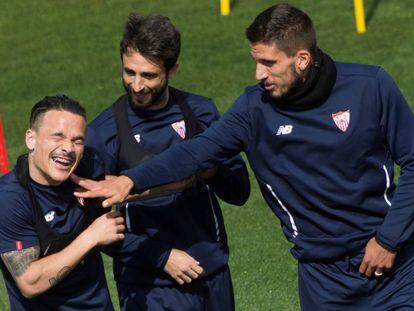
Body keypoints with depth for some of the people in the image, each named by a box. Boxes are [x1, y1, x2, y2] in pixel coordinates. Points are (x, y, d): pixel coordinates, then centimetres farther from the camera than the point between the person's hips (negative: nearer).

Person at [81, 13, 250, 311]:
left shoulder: (201, 111, 2)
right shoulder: (103, 133, -8)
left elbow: (239, 192, 7)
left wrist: (212, 172, -13)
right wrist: (161, 256, -14)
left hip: (215, 275, 3)